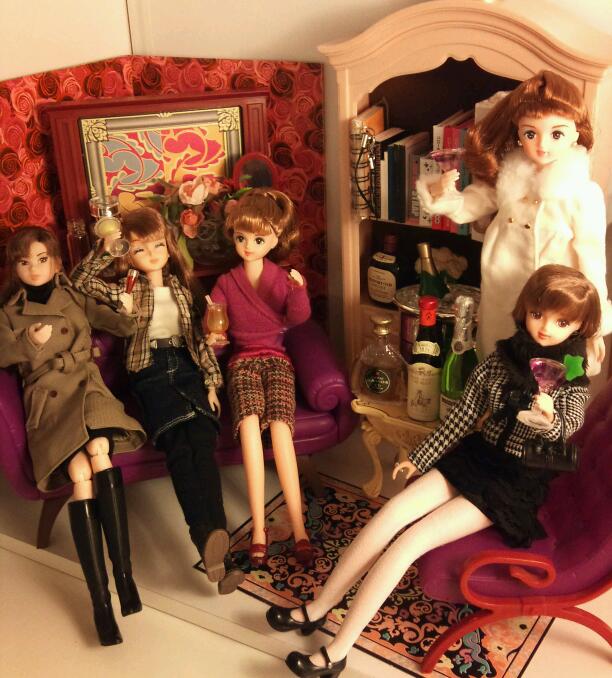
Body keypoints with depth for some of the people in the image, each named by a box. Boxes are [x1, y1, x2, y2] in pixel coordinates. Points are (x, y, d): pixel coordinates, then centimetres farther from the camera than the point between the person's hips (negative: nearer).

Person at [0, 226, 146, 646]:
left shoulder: (75, 299, 24)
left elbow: (117, 322, 14)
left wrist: (135, 322, -3)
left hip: (86, 386, 1)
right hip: (47, 399, -1)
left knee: (99, 449, -33)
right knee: (80, 472, -28)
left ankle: (124, 572, -31)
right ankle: (100, 598, -28)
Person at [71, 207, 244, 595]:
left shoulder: (182, 287, 20)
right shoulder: (127, 292, 16)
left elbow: (199, 335, 16)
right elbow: (80, 281, 5)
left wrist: (211, 382, 7)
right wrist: (104, 250, -5)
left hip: (187, 367, 2)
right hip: (150, 373, -2)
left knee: (202, 443, -26)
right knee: (179, 445, -29)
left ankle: (216, 548, -39)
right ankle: (211, 541, -46)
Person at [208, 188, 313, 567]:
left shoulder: (283, 278, 6)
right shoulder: (226, 283, 8)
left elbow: (298, 318, -5)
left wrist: (299, 290, -23)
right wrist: (212, 335, -16)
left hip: (276, 358, 0)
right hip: (243, 360, 0)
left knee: (280, 425, -27)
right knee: (249, 421, -30)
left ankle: (298, 525, -28)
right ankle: (259, 526, -30)